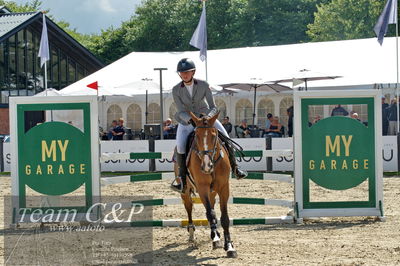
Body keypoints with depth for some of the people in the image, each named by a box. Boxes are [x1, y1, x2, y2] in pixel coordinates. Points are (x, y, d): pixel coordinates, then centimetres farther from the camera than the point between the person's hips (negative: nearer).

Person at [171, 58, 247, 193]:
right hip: (186, 121, -1)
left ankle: (234, 166, 9)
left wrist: (208, 117, -36)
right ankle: (182, 179, -13)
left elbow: (213, 107, -14)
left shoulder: (204, 85, -15)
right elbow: (181, 112, -16)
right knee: (180, 146, -25)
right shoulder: (176, 90, -15)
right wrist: (190, 120, -37)